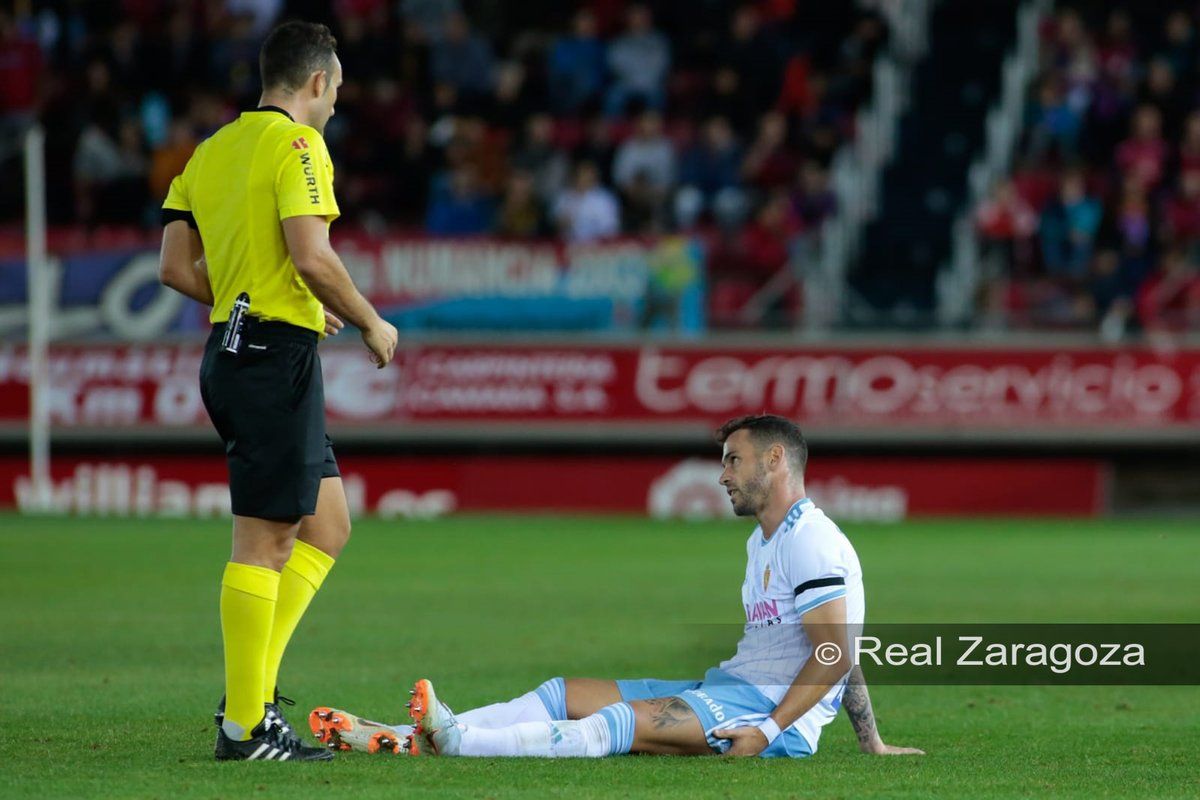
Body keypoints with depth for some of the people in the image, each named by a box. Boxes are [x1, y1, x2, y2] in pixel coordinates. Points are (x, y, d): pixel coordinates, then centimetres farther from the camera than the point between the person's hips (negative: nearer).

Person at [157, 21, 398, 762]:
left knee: (328, 525, 16)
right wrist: (371, 324, -7)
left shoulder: (211, 151, 15)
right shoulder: (297, 144, -10)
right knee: (262, 540, -6)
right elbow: (311, 256, -21)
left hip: (232, 347, 9)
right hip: (278, 357, -9)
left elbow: (177, 267, 14)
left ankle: (254, 687, 10)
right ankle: (245, 724, -4)